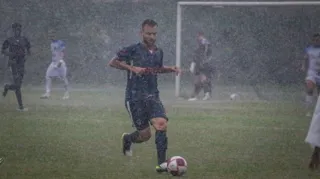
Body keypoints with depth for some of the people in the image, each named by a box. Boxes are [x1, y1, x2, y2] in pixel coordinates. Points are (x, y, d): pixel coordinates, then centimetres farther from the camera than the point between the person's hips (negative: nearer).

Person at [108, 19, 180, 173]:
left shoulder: (158, 52, 11)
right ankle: (127, 139, 33)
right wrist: (132, 68, -16)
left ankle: (161, 163, -15)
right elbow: (112, 63, -5)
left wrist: (171, 69, 11)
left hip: (153, 96, 4)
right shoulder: (133, 50, -6)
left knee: (161, 124, -21)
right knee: (145, 134, -3)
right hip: (135, 97, -4)